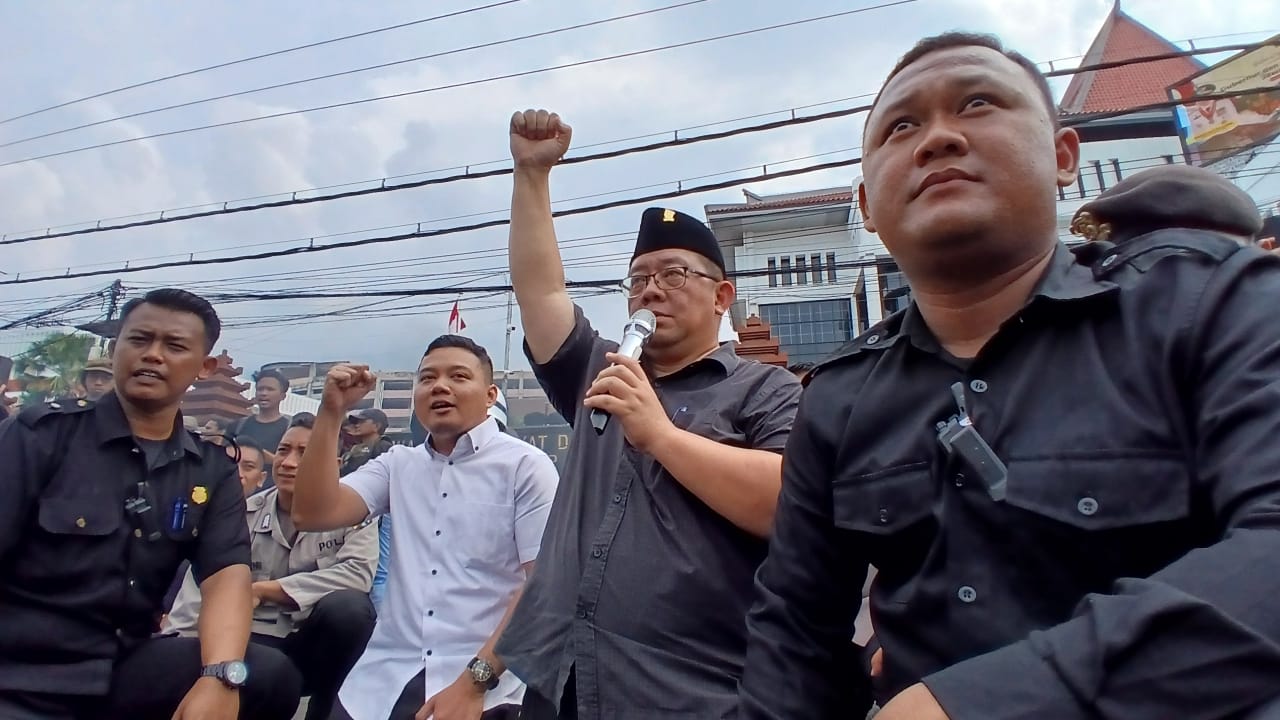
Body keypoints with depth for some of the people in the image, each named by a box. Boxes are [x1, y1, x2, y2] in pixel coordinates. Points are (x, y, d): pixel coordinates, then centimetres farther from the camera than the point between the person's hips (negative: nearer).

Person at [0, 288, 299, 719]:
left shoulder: (213, 471, 4)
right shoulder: (42, 433, -3)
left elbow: (227, 574, -7)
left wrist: (220, 676, -24)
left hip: (122, 668, 4)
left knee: (265, 678, -20)